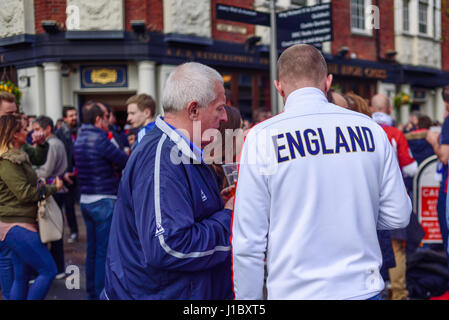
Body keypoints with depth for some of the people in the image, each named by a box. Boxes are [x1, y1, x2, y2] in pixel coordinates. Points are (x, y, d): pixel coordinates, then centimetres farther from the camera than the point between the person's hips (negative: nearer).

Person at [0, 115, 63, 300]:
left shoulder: (18, 156, 14)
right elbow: (25, 192, -20)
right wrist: (53, 188, -10)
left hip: (18, 225, 10)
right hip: (17, 226, -10)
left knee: (22, 276, 14)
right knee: (48, 270, -8)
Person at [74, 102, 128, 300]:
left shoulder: (80, 139, 11)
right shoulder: (100, 140, -17)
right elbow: (125, 162, -13)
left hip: (86, 200, 9)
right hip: (104, 201, -9)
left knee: (93, 249, 16)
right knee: (104, 250, -2)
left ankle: (91, 292, 24)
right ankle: (101, 293, 3)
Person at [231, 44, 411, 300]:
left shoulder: (262, 137, -10)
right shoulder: (370, 128, -2)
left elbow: (248, 241, -9)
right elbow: (398, 216, 3)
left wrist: (248, 298, 2)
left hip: (294, 290, -2)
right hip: (363, 288, 3)